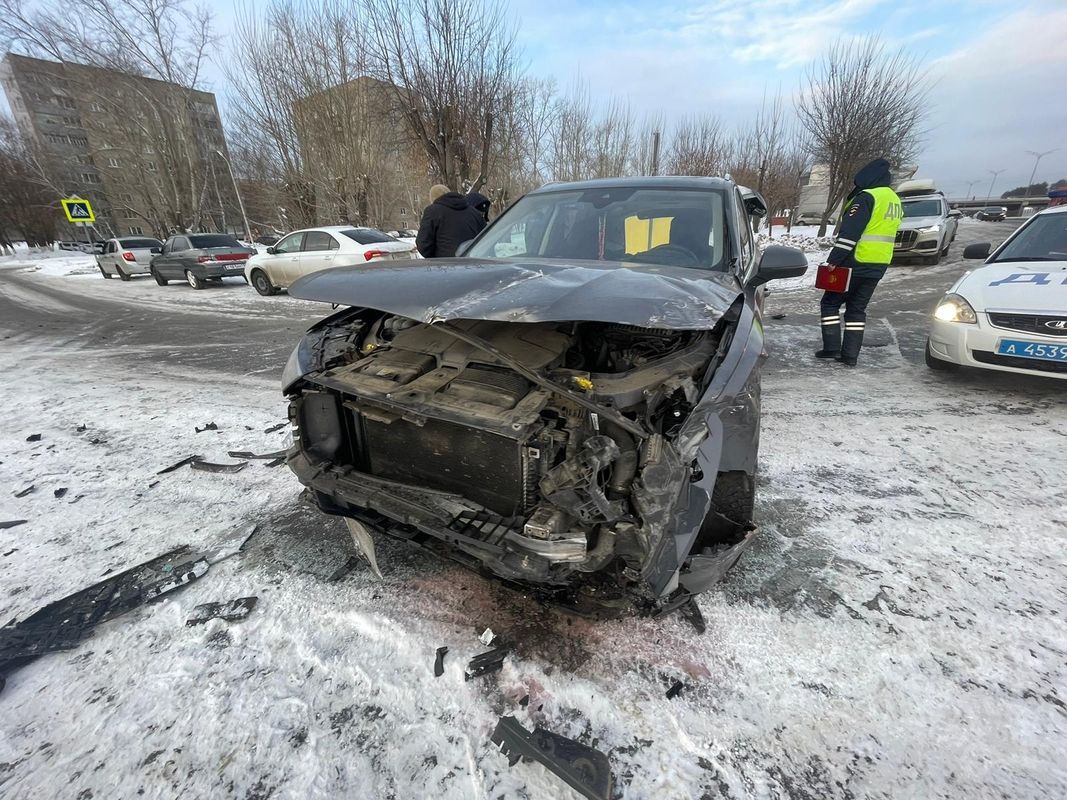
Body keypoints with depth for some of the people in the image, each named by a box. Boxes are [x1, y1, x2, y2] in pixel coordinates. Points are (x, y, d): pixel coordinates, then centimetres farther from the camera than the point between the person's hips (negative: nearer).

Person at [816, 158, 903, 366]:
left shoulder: (867, 197, -12)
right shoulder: (895, 200, 18)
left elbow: (849, 232, -21)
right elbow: (884, 232, 21)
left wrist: (834, 259, -20)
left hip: (856, 263, -8)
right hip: (879, 266, 8)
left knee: (830, 303, 4)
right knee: (857, 309, 11)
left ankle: (832, 347, -2)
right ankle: (850, 355, 9)